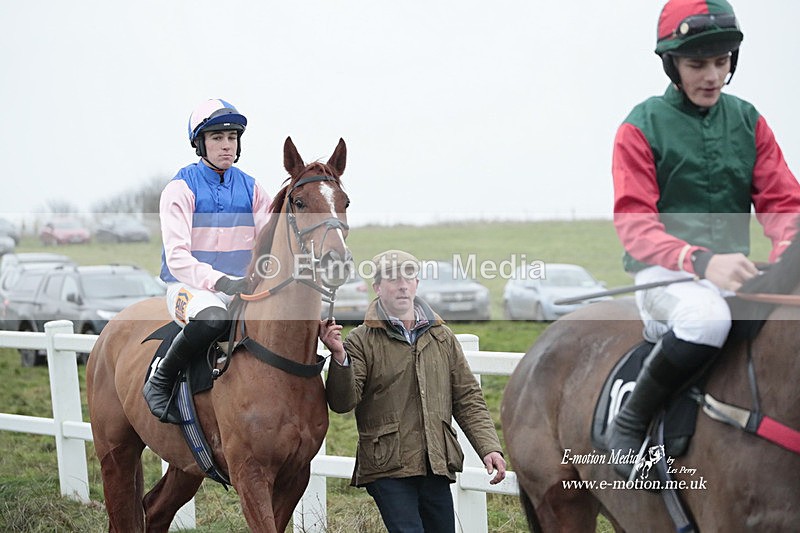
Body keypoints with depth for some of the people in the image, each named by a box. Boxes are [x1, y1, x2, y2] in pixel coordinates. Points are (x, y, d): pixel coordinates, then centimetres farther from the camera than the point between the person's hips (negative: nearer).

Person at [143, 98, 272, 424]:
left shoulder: (251, 189, 10)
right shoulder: (181, 189, -5)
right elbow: (177, 256, -16)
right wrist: (221, 281, -32)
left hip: (241, 288, 5)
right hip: (190, 287, -5)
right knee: (212, 317, -39)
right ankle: (159, 383, -16)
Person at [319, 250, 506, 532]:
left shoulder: (442, 337, 12)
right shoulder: (361, 341, -2)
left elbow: (467, 398, 13)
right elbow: (343, 402, -10)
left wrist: (489, 447, 3)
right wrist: (339, 357, -27)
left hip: (436, 466, 5)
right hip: (387, 468, -5)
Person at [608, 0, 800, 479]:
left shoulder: (749, 122, 12)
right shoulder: (642, 127, -1)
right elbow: (634, 224, -11)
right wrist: (701, 261, -28)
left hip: (732, 269, 5)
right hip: (664, 270, -5)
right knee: (708, 314, -38)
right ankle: (629, 425, -18)